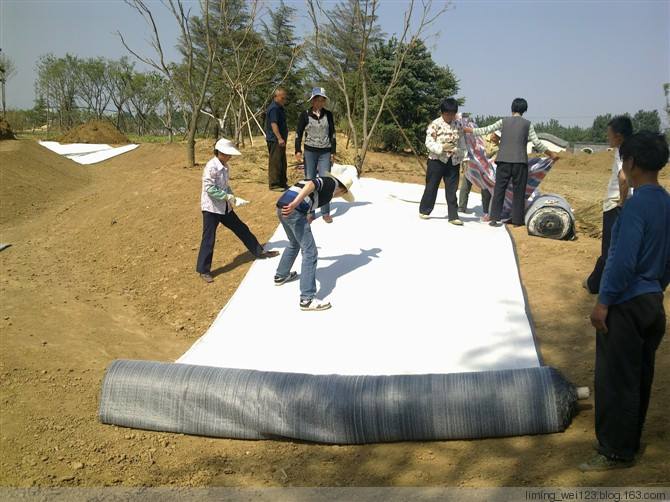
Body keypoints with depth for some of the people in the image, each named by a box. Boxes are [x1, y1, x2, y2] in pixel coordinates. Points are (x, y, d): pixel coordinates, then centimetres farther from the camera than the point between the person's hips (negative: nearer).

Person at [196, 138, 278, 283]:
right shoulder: (211, 167, -20)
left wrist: (231, 196, -1)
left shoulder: (225, 167, 7)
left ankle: (259, 252, 31)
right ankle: (203, 270, 8)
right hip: (211, 208, -8)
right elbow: (209, 188, -25)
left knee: (241, 229, 17)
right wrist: (227, 196, -22)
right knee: (209, 239, -2)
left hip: (224, 207, 8)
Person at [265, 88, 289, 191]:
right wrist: (279, 138, -30)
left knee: (282, 162, 15)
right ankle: (274, 184, -5)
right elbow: (273, 124, -24)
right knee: (275, 162, -8)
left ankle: (282, 183, 23)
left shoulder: (279, 107, 18)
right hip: (275, 139, -11)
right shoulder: (273, 108, -15)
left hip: (280, 139, 11)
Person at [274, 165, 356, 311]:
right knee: (310, 253, -3)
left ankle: (281, 276, 52)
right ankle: (307, 299, -3)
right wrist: (295, 203, -28)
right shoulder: (332, 182, 4)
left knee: (294, 243, 33)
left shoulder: (323, 181, 29)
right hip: (293, 210, -9)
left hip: (282, 207, 9)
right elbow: (311, 185, -16)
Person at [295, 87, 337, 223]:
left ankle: (325, 212, 7)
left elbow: (332, 134, 8)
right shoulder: (305, 115, -3)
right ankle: (309, 212, 8)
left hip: (325, 152, 1)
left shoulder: (328, 114, 3)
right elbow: (298, 133, 0)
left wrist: (333, 151, 4)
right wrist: (298, 150, -9)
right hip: (310, 152, -1)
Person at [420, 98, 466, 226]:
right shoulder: (435, 124, -9)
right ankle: (424, 210, 23)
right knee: (431, 186, 7)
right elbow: (429, 143, -13)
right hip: (437, 160, -3)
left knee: (452, 189, 4)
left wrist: (460, 152, 6)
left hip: (453, 161, 3)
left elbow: (461, 142, 13)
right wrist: (442, 147, -26)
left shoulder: (458, 125, 5)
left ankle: (453, 216, 7)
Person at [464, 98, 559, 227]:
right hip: (520, 162, -1)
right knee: (519, 192, 5)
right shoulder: (527, 124, 5)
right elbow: (536, 143, 2)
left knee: (499, 190, 5)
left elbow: (486, 130, 5)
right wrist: (550, 154, 13)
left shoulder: (503, 122, 7)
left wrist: (468, 130, 17)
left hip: (504, 161, 1)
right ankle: (517, 221, 6)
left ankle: (494, 218, -1)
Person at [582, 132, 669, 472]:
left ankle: (616, 452, 10)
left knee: (615, 381, 1)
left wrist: (603, 302, -17)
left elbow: (623, 260, -23)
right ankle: (630, 442, 29)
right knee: (639, 378, 17)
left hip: (626, 305, -9)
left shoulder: (637, 204, -19)